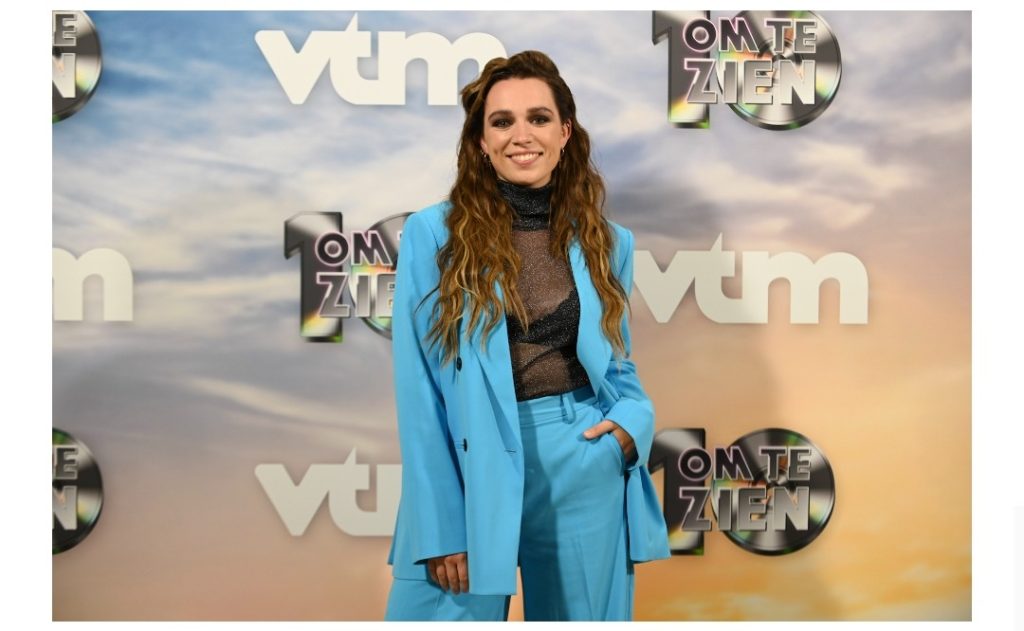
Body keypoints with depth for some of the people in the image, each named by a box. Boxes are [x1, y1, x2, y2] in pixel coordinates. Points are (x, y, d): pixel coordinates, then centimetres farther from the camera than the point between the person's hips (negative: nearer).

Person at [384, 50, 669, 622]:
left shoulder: (607, 242, 5)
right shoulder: (433, 234, -5)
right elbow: (419, 389, -6)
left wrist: (631, 423, -8)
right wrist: (442, 527, -10)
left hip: (587, 466, 3)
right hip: (471, 469, -2)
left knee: (581, 614, 16)